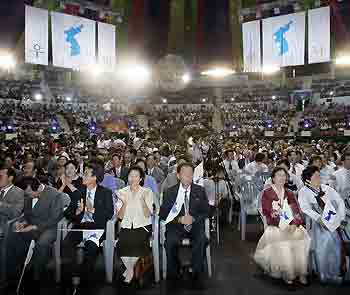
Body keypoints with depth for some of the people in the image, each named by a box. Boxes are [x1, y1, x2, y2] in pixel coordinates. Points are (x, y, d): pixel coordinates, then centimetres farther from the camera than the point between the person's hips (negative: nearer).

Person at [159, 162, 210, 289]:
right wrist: (179, 219, -15)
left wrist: (193, 218, -14)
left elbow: (206, 212, 5)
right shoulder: (170, 192, 5)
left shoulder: (200, 191, 8)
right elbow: (163, 214, 0)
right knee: (170, 242, -29)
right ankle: (173, 275, -6)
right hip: (176, 225, 0)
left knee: (201, 241, -29)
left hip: (195, 225, 1)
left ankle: (197, 275, -10)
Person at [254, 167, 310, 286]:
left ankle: (301, 274, -10)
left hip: (292, 226, 4)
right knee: (284, 244, -29)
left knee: (302, 239, -23)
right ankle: (287, 275, -14)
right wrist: (281, 224, -16)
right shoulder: (266, 193, 2)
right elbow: (267, 213, -5)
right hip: (275, 226, -4)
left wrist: (295, 223, -10)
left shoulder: (289, 194, 17)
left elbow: (296, 211, 9)